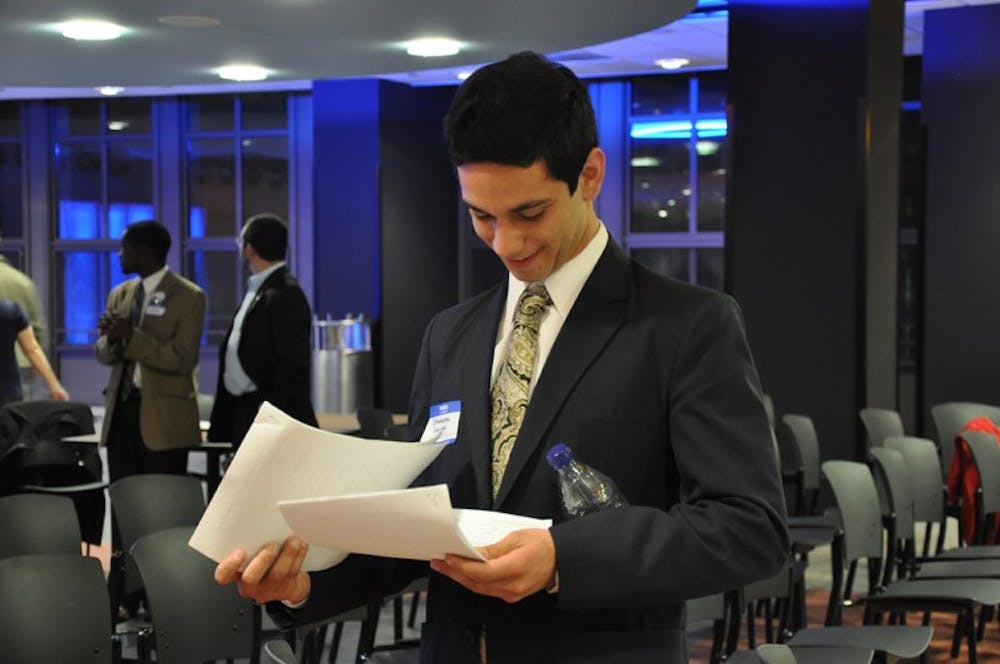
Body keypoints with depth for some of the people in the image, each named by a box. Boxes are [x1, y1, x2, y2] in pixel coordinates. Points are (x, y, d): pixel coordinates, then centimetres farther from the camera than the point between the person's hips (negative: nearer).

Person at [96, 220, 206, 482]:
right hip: (121, 410, 6)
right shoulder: (120, 294, 14)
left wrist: (130, 335, -20)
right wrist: (112, 338, -10)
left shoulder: (188, 296, -6)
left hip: (163, 417, -6)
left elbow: (181, 359, -13)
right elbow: (103, 355, 13)